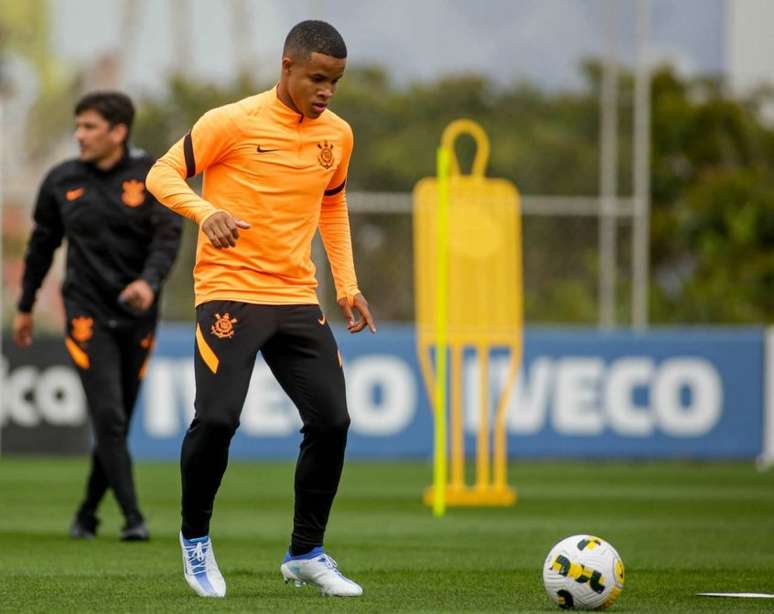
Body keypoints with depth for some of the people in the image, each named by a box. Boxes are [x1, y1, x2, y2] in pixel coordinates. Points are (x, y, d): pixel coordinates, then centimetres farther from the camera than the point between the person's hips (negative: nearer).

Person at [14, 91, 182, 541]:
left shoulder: (152, 175, -2)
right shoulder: (62, 181, 3)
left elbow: (169, 234, -11)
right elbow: (42, 245, 13)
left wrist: (149, 281, -29)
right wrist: (25, 307, 18)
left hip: (137, 313, 1)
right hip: (87, 310, -1)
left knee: (119, 421, 6)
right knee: (108, 416, -14)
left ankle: (88, 512, 24)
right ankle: (133, 517, -14)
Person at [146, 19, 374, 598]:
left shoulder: (337, 134, 9)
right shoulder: (233, 122, -8)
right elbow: (163, 174, -5)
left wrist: (347, 284, 18)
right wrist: (207, 211, -24)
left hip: (298, 300, 5)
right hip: (229, 291, -5)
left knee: (331, 421, -2)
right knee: (217, 418, -16)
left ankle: (306, 552, 14)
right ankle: (195, 539, 8)